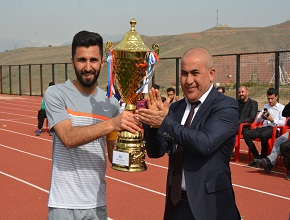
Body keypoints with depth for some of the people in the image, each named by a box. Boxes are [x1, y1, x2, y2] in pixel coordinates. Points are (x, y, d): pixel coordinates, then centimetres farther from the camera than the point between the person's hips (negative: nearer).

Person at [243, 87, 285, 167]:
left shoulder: (281, 107, 10)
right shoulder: (265, 106, 27)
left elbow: (282, 122, -3)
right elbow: (257, 120, 23)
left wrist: (272, 119, -17)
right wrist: (261, 117, 0)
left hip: (274, 128, -6)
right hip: (263, 127, 6)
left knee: (263, 135, -40)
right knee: (246, 134, -20)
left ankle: (263, 157, -21)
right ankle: (256, 157, -17)